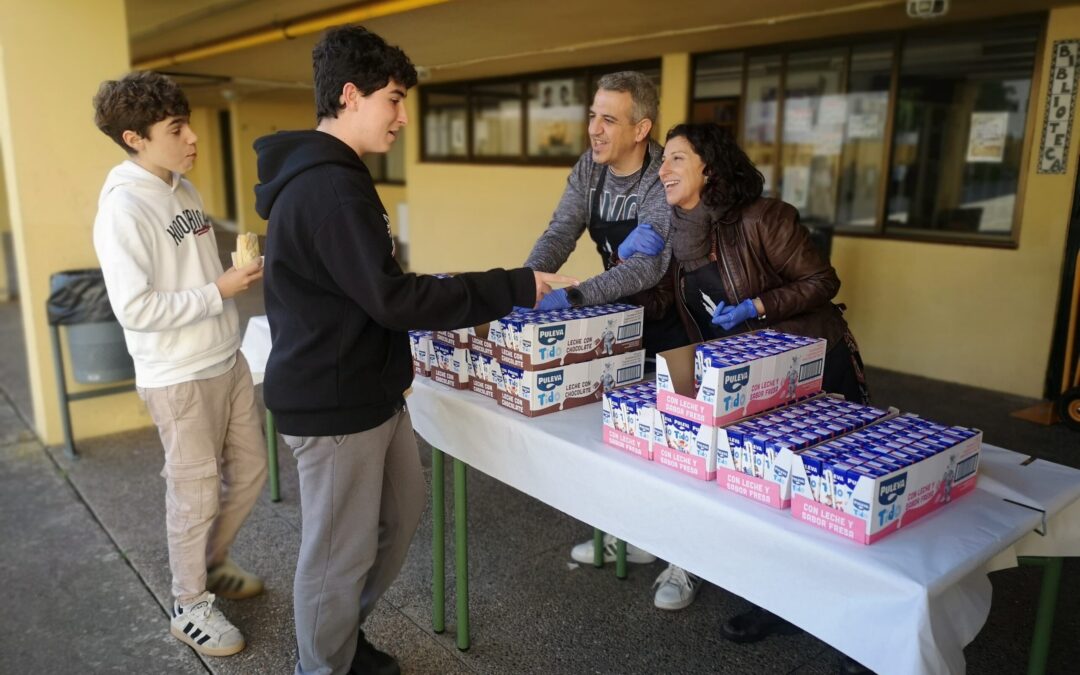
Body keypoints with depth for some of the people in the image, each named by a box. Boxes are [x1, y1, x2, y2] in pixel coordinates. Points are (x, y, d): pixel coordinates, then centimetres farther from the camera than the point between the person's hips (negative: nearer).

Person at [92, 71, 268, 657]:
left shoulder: (184, 190, 7)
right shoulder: (123, 209, -18)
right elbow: (135, 309, -24)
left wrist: (243, 275, 3)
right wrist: (219, 292, -20)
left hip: (227, 361, 8)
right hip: (179, 379, -8)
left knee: (249, 470, 17)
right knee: (197, 492, 6)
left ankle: (211, 564, 41)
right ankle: (190, 606, 28)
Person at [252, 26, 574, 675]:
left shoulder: (321, 176, 13)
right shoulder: (330, 187, -22)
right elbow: (393, 299, -25)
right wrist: (515, 288, -20)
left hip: (368, 391, 11)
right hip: (334, 404, -11)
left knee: (402, 513, 23)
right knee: (340, 554, 6)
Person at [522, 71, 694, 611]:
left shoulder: (666, 182, -25)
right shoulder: (589, 170, -4)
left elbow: (648, 266, -36)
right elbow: (560, 234, -9)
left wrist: (571, 296, -45)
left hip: (672, 321, -6)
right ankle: (630, 535, 32)